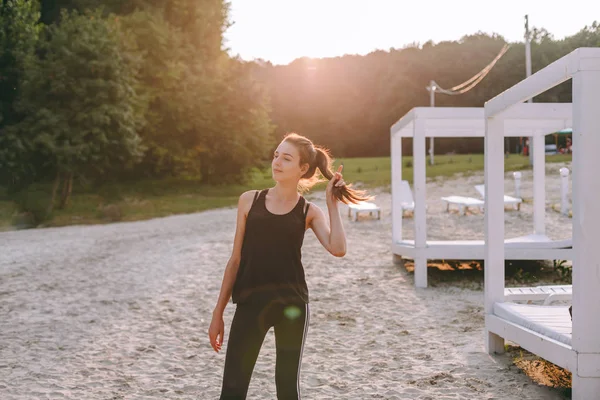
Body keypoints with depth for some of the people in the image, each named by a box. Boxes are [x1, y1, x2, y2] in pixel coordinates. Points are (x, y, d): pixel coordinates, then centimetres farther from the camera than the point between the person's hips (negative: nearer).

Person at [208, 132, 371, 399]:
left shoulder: (309, 212, 2)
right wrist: (218, 313, 8)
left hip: (291, 306, 0)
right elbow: (236, 259, 8)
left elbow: (338, 249, -17)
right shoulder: (249, 201, 5)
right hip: (250, 305, 1)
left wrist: (332, 204, -10)